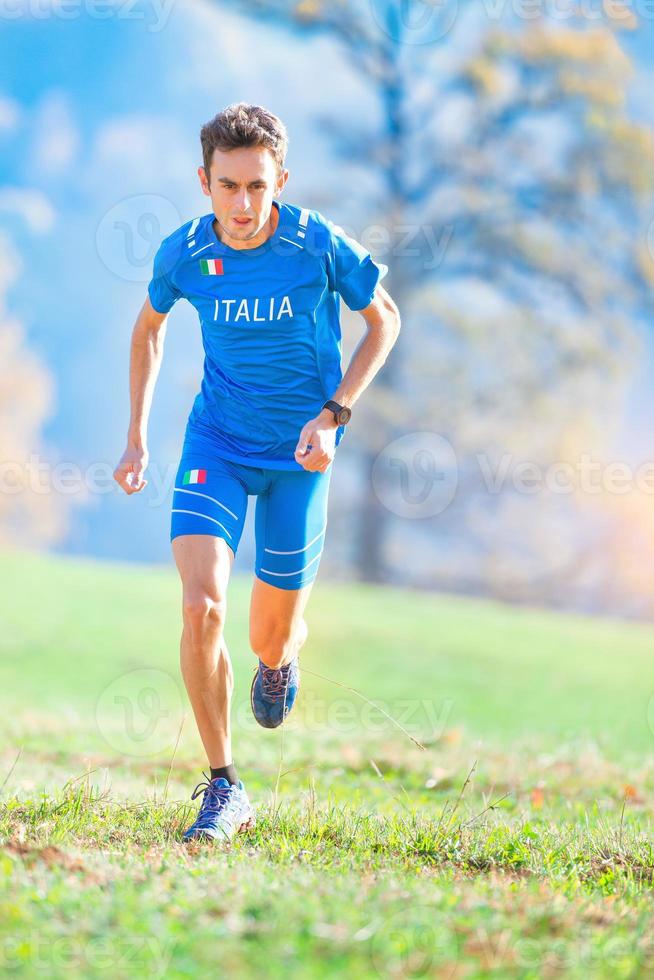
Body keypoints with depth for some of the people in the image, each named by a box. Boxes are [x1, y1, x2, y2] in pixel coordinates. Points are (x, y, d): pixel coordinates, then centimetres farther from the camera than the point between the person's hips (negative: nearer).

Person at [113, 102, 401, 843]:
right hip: (216, 443, 1)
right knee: (199, 606, -20)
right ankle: (223, 789, -7)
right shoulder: (184, 253, -10)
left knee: (269, 638, 7)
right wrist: (136, 437, 9)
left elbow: (384, 319, -1)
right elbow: (149, 326, 12)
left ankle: (281, 658, 48)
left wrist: (333, 415, -12)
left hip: (298, 454, -1)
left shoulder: (319, 245, -17)